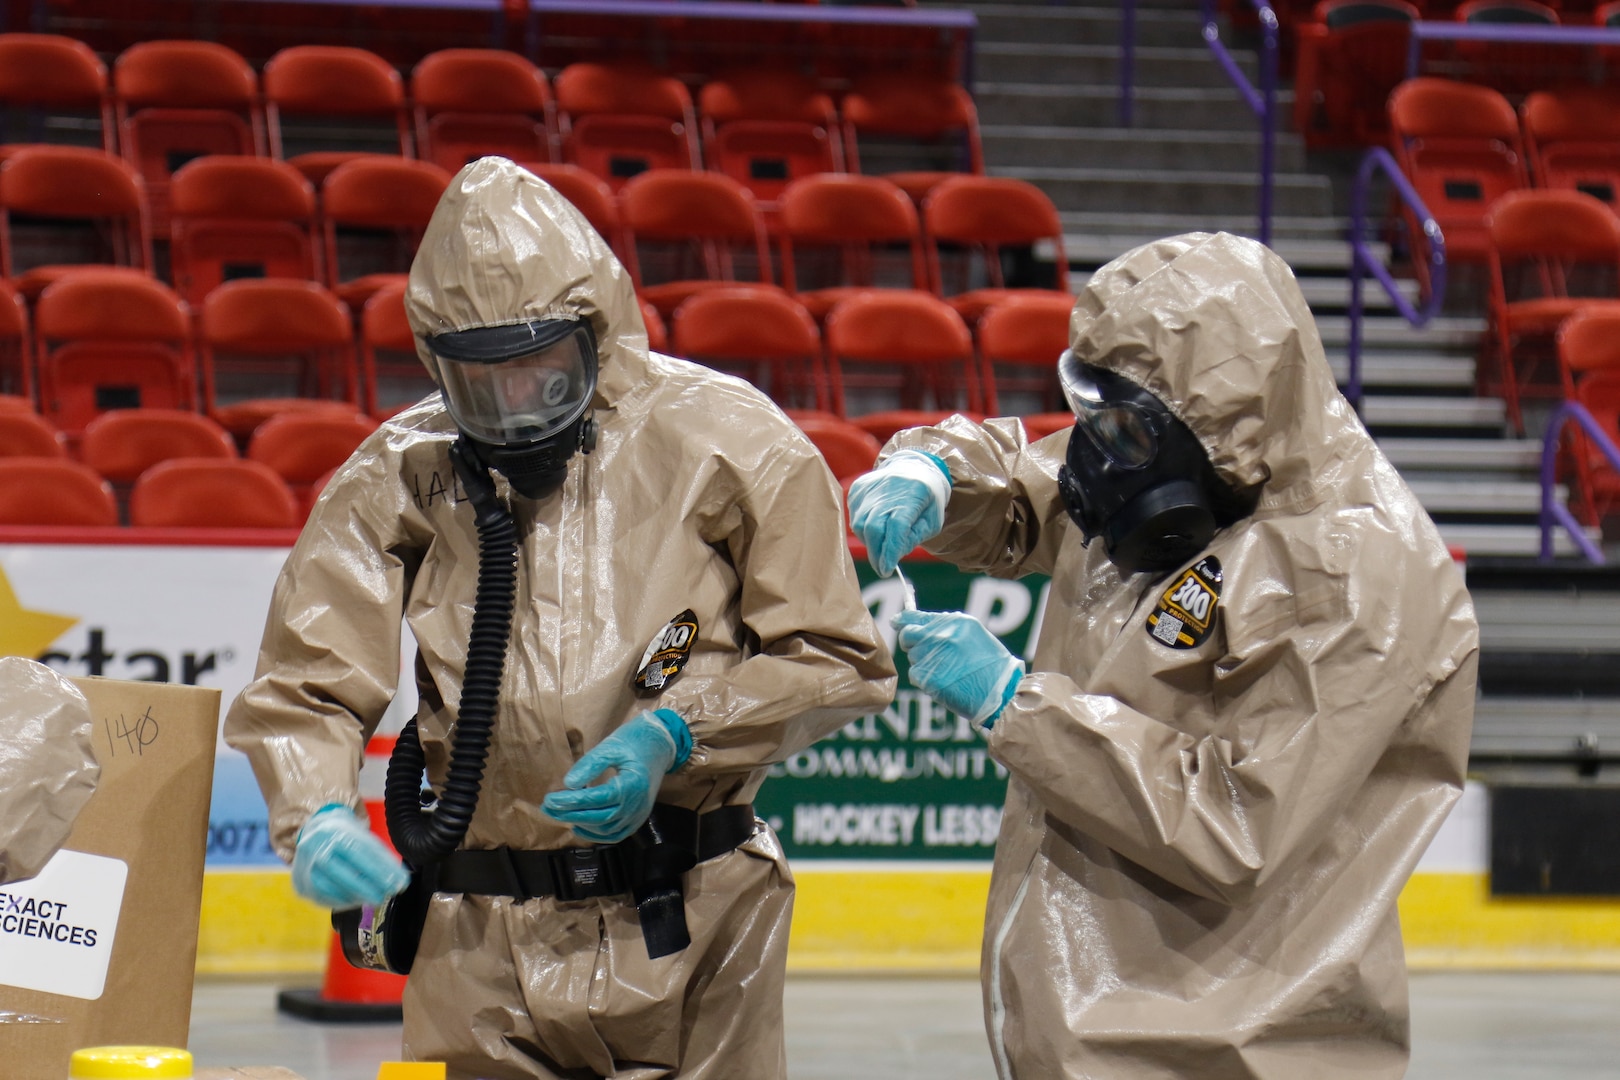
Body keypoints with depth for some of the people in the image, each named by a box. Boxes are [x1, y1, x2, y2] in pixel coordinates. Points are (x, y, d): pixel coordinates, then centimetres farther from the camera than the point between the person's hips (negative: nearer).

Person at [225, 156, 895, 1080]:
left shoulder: (722, 441, -4)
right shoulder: (400, 477, 3)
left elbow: (839, 661, -1)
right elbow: (304, 687, 3)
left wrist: (672, 738, -14)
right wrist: (316, 820, -18)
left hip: (694, 935, -1)